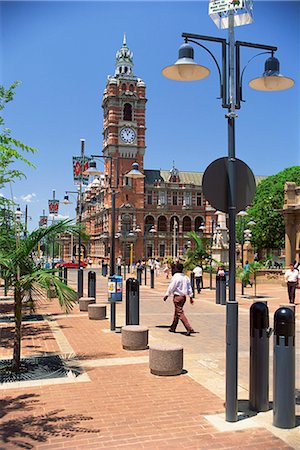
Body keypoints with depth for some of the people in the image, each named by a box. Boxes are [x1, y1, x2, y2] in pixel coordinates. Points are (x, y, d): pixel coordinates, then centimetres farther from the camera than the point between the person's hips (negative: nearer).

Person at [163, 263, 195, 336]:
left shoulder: (175, 277, -15)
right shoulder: (186, 277, 6)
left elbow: (171, 287, -12)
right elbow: (189, 288, 9)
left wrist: (166, 295, -1)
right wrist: (191, 297, 15)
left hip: (177, 296, -8)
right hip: (184, 297, 8)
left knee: (180, 313, -7)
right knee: (176, 312, 20)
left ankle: (189, 329, -17)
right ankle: (173, 328, 31)